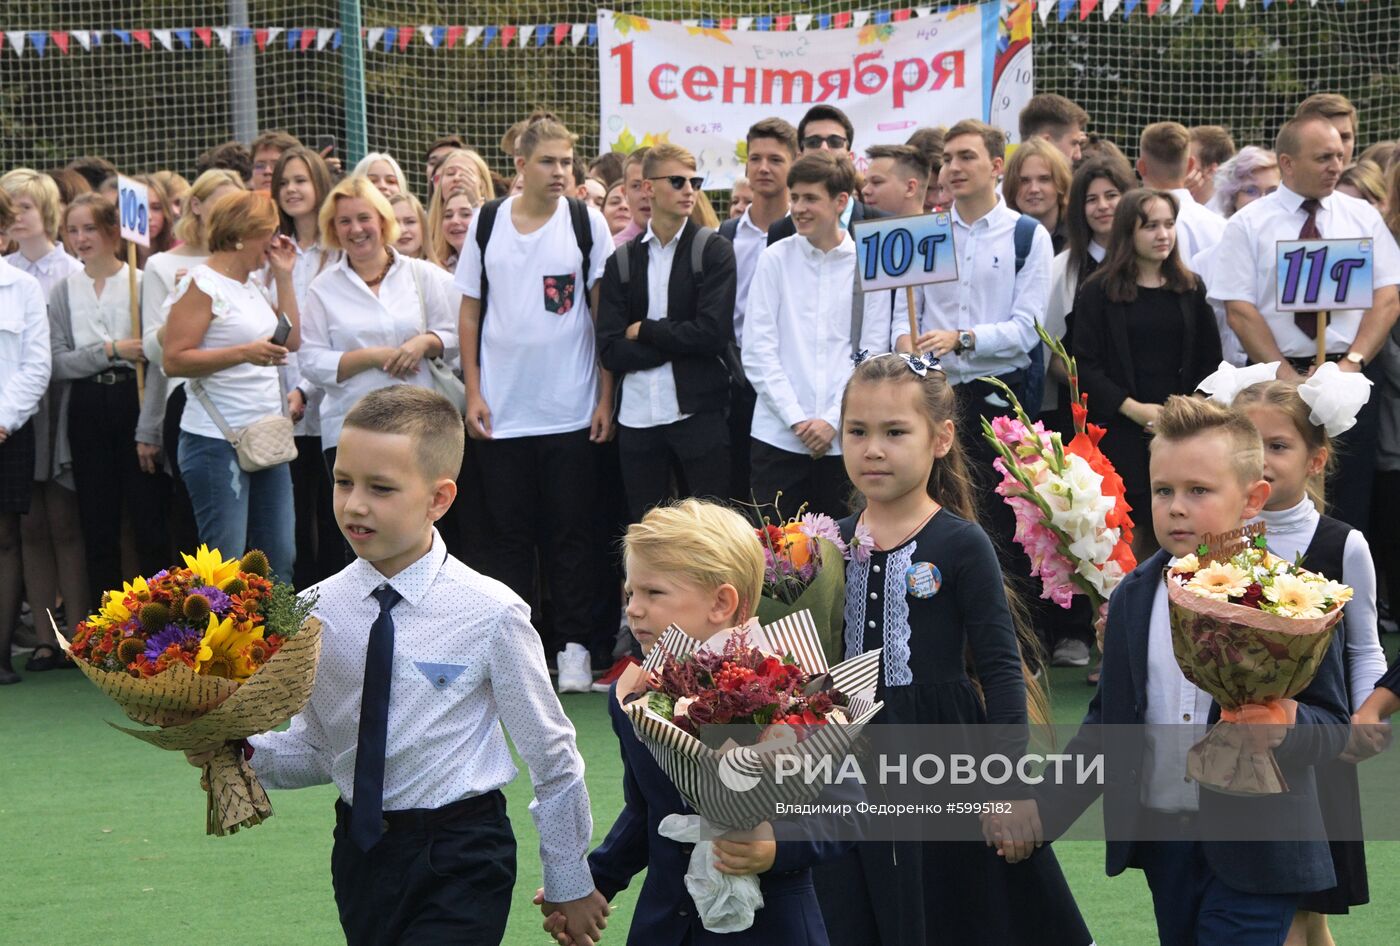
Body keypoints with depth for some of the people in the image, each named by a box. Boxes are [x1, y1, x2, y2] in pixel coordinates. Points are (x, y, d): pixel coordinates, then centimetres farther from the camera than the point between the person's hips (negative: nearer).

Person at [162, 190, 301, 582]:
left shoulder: (251, 284, 17)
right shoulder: (201, 284, -9)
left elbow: (291, 341, 18)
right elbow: (174, 360, -16)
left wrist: (284, 275, 14)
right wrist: (245, 353, -23)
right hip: (217, 443, -9)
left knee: (280, 561, 8)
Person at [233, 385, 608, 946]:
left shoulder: (490, 613, -12)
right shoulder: (318, 611, -1)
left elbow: (551, 756, -4)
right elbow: (318, 748, 7)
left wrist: (569, 883, 3)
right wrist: (245, 752, -14)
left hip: (461, 858, -4)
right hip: (361, 852, 5)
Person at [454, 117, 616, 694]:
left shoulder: (586, 223, 0)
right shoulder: (487, 223, 4)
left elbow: (605, 313, 1)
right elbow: (470, 311, 8)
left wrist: (606, 397, -4)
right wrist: (473, 393, 0)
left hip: (571, 409, -1)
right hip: (501, 410, 1)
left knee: (571, 534, 3)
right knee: (509, 532, 6)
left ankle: (574, 646, 11)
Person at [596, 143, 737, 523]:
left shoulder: (714, 252, 1)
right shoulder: (622, 262, 8)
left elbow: (714, 332, -12)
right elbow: (610, 349, -1)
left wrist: (644, 331, -5)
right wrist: (678, 343, -9)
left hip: (698, 414, -3)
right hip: (637, 417, 3)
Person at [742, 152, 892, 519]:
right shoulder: (776, 259, 3)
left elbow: (871, 354, 2)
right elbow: (757, 351, 0)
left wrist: (832, 420, -7)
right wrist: (796, 419, -7)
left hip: (843, 438, 0)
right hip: (777, 436, 0)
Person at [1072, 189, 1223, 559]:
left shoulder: (1190, 289, 13)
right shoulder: (1098, 292, 2)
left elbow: (1211, 360, 12)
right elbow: (1086, 366, -3)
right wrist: (1135, 409, -13)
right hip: (1122, 432, -3)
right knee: (1128, 536, -7)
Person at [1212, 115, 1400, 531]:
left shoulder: (1363, 217, 8)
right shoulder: (1247, 225, 2)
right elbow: (1240, 310, -5)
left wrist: (1352, 363, -12)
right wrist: (1289, 377, -13)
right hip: (1278, 377, -2)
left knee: (1350, 508, 1)